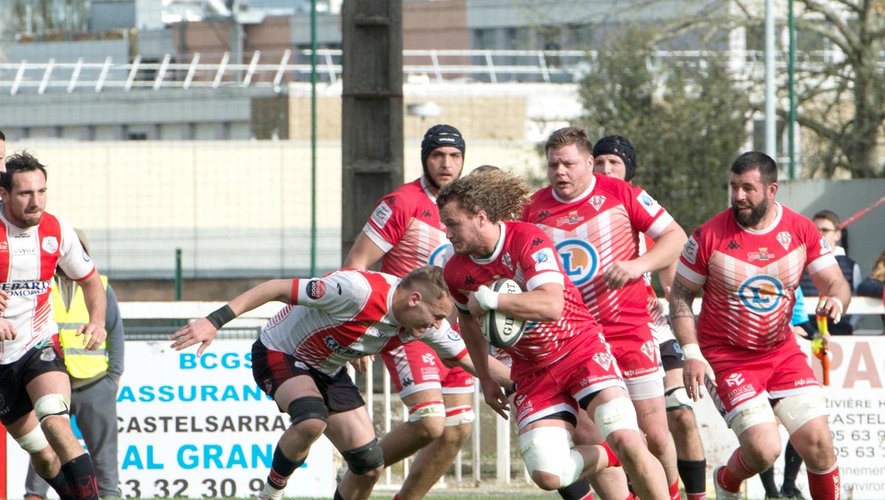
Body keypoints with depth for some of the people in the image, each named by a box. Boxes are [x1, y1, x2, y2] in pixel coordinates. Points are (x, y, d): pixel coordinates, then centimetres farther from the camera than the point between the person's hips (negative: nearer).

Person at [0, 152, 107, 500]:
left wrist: (97, 321, -4)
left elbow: (89, 279, 15)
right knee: (44, 457, 3)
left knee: (55, 425, -27)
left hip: (40, 348, 0)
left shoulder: (56, 230, -3)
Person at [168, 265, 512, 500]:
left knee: (369, 467, -1)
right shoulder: (358, 290, -35)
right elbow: (278, 289, -32)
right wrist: (215, 321, -36)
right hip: (279, 354, -7)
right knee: (312, 420, -37)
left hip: (328, 370, 7)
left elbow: (469, 359, 3)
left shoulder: (426, 325, -12)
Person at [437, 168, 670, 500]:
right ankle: (612, 457, 14)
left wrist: (489, 300, -32)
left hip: (582, 351, -4)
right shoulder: (456, 271, -3)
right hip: (532, 372, 4)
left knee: (626, 440, -23)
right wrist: (485, 379, 24)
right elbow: (468, 320, 20)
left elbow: (551, 305, -34)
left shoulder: (527, 240, -19)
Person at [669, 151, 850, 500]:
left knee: (818, 444, -8)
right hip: (726, 357, -3)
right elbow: (680, 295, -4)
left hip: (783, 352, 3)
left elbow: (835, 283, 0)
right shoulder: (709, 236, -11)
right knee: (763, 449, -16)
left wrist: (836, 299, -26)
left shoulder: (801, 230, -3)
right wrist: (692, 354, -14)